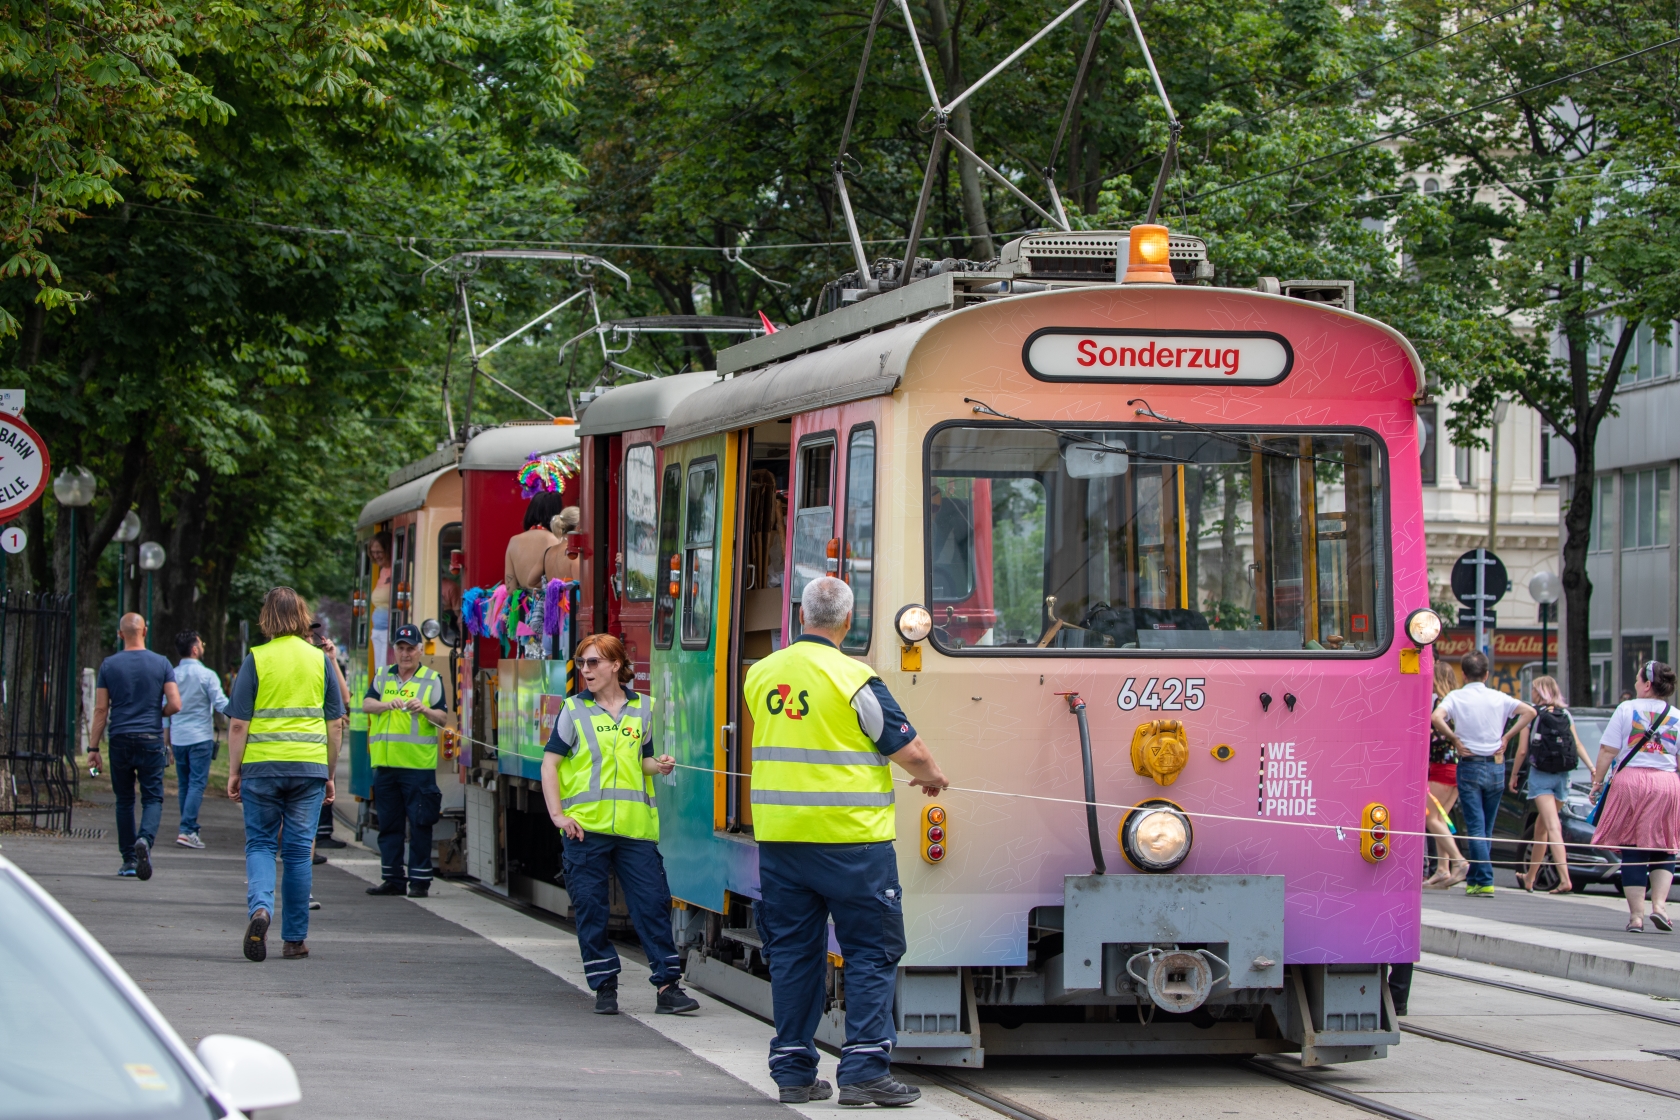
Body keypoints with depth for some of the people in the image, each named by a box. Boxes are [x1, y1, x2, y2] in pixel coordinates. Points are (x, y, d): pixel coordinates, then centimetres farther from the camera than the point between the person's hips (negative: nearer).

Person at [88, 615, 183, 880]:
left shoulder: (109, 665, 1)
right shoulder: (161, 663, 0)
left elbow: (101, 710, 0)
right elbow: (175, 704, -5)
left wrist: (94, 748, 4)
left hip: (120, 739, 1)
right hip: (151, 739, -1)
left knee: (124, 800, 11)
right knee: (152, 798, 3)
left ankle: (129, 860, 11)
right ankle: (145, 839, -25)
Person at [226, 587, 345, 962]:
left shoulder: (255, 660, -3)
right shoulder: (320, 660, 4)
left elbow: (238, 724, -4)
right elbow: (334, 723, 7)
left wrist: (234, 771, 4)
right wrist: (329, 773, 16)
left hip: (261, 766, -2)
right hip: (309, 765, 2)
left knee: (260, 843, 8)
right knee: (299, 849, 7)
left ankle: (259, 907, -18)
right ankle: (295, 938, 10)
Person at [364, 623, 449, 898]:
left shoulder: (432, 679, 4)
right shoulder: (383, 676, 14)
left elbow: (443, 718, -2)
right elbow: (366, 703, 0)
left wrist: (425, 709, -22)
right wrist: (387, 704, -19)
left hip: (418, 764, -4)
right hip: (385, 762, 4)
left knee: (420, 824, -5)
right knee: (388, 824, 8)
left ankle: (420, 880, -1)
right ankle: (392, 879, 15)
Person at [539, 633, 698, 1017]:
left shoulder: (643, 709, 10)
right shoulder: (574, 710, 5)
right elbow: (550, 763, 3)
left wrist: (659, 765, -3)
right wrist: (557, 814, -7)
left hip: (635, 825, 1)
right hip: (585, 826, -1)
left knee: (653, 902, -4)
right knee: (591, 908, 1)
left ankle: (667, 985, 0)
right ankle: (604, 986, 11)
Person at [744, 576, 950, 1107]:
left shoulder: (760, 675, 6)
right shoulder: (853, 679, -11)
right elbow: (910, 750, -9)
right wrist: (931, 776, 12)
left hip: (777, 835, 5)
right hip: (848, 837, -5)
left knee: (792, 950, 11)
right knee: (870, 951, 2)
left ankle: (793, 1071, 12)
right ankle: (864, 1069, -4)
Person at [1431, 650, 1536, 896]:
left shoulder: (1456, 697, -4)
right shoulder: (1499, 698, 5)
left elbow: (1436, 718, -20)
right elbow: (1529, 712, 0)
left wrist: (1454, 739, -8)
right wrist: (1506, 737, 0)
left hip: (1470, 766, -3)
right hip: (1495, 766, 3)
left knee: (1475, 827, -4)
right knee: (1486, 828, 13)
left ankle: (1485, 882, -13)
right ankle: (1475, 879, 18)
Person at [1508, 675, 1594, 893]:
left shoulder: (1531, 715, -4)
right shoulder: (1566, 715, 9)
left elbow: (1522, 750, -6)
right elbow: (1579, 747, 3)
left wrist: (1514, 775, 5)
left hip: (1541, 775, -5)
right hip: (1562, 776, 5)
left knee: (1552, 826, -12)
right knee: (1541, 826, 18)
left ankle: (1565, 879, -26)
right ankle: (1530, 877, 27)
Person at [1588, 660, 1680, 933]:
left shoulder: (1626, 709, 1)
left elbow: (1608, 750, -3)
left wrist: (1598, 782, 4)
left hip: (1630, 780, -1)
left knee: (1632, 851, 3)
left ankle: (1636, 913, -1)